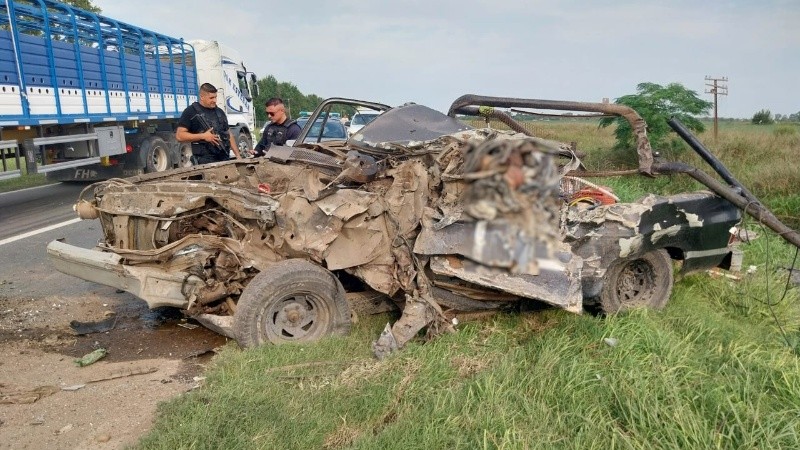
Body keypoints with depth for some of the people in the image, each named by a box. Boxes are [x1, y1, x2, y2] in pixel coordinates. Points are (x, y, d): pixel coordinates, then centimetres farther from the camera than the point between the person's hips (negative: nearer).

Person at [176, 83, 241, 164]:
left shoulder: (220, 112, 18)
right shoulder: (191, 112, 0)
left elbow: (229, 135, 22)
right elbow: (179, 136, -6)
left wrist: (238, 156, 13)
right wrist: (203, 136, -15)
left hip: (224, 158, 5)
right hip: (205, 160, -5)